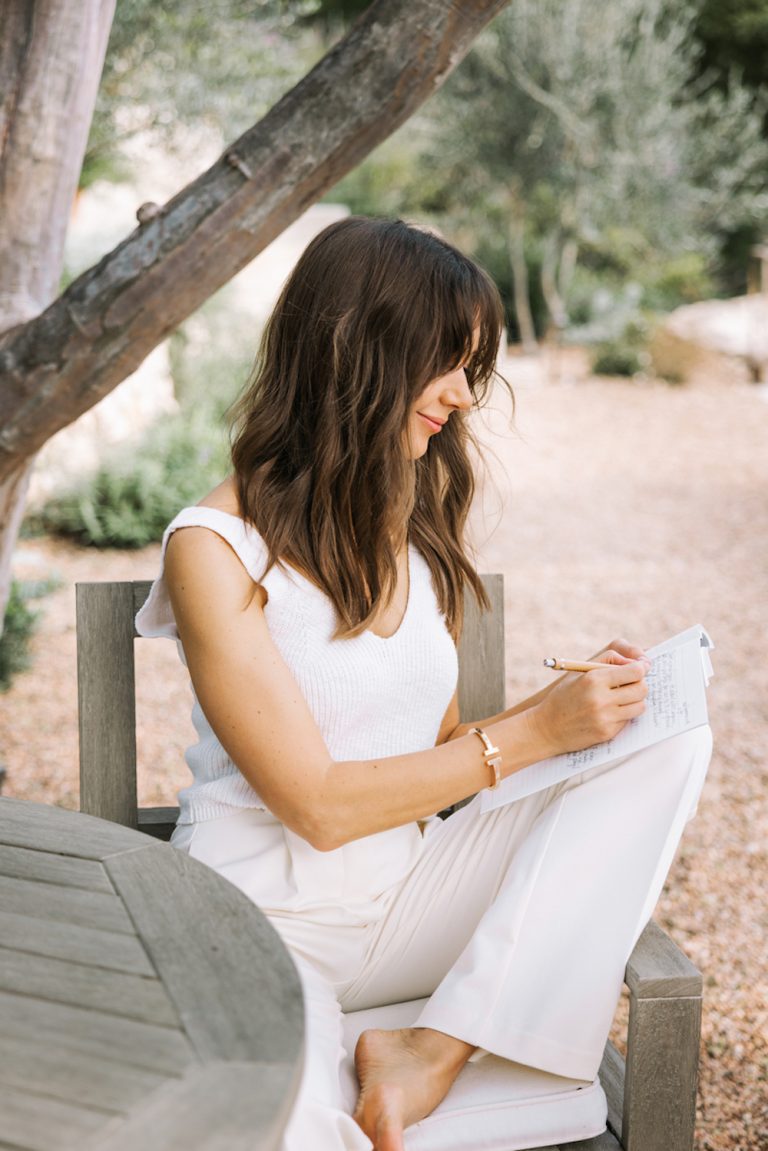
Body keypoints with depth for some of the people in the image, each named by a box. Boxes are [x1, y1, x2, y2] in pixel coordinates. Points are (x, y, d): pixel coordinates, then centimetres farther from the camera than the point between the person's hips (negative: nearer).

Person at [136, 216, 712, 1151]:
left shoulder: (419, 530, 7)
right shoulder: (217, 548, -14)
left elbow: (436, 753, 11)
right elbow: (320, 804, -16)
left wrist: (578, 700, -6)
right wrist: (530, 732, -16)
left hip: (405, 899, 8)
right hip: (263, 924, -8)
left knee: (669, 743, -12)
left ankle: (431, 1053, -14)